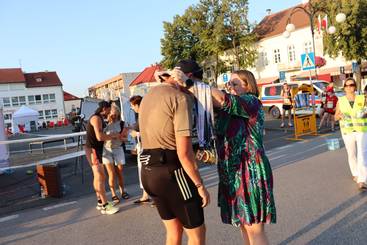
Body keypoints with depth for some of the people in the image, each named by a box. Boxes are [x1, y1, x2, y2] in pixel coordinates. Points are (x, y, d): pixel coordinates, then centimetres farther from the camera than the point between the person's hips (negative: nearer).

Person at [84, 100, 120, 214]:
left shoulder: (98, 118, 17)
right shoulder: (96, 118, -15)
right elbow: (100, 137, -24)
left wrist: (111, 136, 7)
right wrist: (113, 136, -11)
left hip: (95, 149, 11)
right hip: (93, 150, -11)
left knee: (97, 177, 14)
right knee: (100, 177, -11)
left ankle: (100, 202, 23)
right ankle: (105, 206, -10)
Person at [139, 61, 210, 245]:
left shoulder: (148, 97, 14)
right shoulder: (180, 98, -14)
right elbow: (184, 152, -19)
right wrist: (200, 185, -11)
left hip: (149, 171, 8)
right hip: (172, 172, -8)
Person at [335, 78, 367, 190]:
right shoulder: (340, 101, -1)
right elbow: (336, 117, 6)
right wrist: (340, 115, -17)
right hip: (347, 132, 2)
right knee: (351, 154, 14)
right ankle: (355, 173, 37)